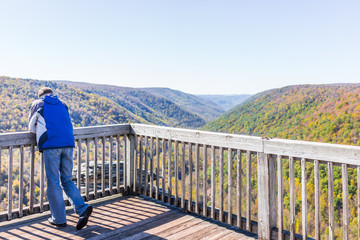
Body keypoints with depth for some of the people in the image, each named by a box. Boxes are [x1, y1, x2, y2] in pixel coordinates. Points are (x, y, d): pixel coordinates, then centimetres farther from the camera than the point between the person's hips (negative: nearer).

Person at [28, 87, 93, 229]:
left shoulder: (37, 104, 16)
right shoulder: (62, 105, 25)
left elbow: (32, 128, 22)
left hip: (51, 145, -3)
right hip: (68, 144, 4)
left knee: (53, 183, 4)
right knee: (67, 180, 12)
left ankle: (59, 219, 10)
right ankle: (82, 208, -4)